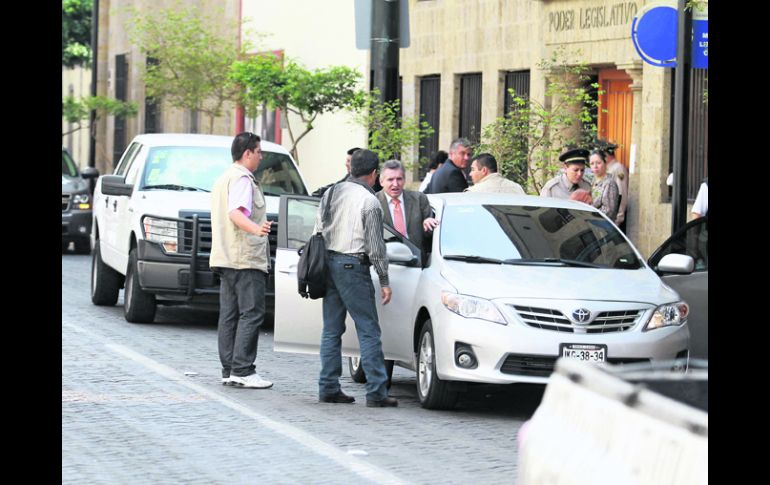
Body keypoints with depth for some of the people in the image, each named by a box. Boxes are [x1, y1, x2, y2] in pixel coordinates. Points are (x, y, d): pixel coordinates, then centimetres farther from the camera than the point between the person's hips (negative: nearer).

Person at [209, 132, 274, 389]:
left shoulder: (223, 178, 22)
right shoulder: (242, 178, -10)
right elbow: (236, 214, -25)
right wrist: (256, 229, -42)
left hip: (226, 259, 10)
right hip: (245, 258, -10)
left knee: (230, 315, 7)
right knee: (251, 313, -11)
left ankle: (229, 370, 6)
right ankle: (242, 370, -16)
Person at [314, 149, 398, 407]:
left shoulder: (332, 193, 9)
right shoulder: (369, 201, -9)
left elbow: (318, 231, 12)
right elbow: (375, 247, -9)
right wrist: (384, 282, -2)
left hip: (328, 261, 7)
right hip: (352, 266, -7)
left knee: (331, 329, 12)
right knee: (369, 330, -5)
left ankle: (328, 387, 11)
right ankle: (376, 392, -8)